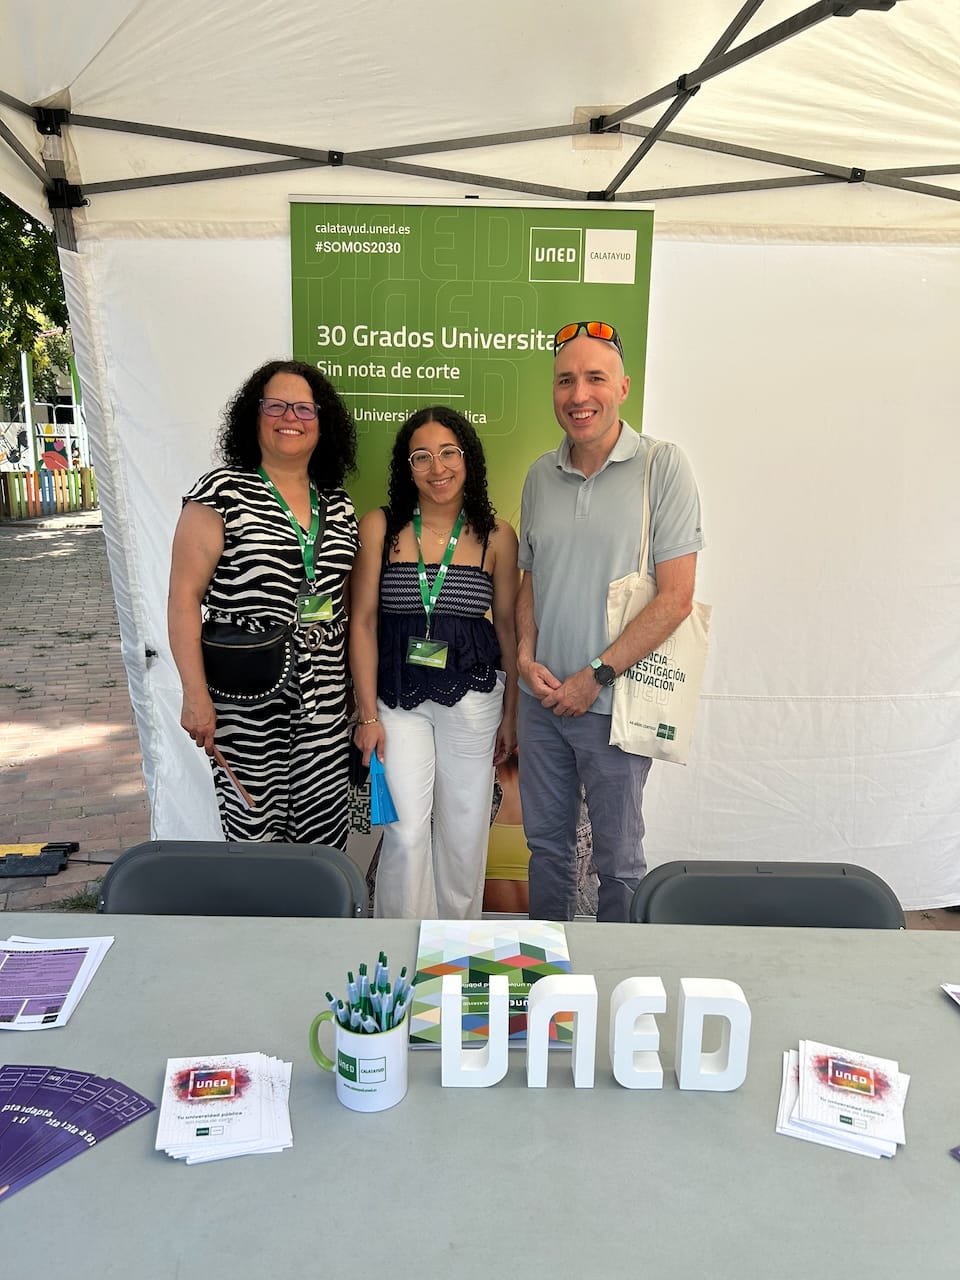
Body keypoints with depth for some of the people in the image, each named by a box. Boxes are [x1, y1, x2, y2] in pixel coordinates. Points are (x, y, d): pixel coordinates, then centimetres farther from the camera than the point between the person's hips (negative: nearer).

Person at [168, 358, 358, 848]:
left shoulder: (339, 508, 10)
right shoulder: (223, 493, -5)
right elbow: (184, 597, -7)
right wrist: (195, 694, -13)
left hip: (324, 698, 5)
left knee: (323, 832, 8)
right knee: (253, 832, 3)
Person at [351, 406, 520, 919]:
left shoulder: (496, 536, 1)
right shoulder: (379, 528, -2)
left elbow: (508, 625, 6)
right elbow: (363, 620, -2)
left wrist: (511, 713, 8)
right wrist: (368, 714, -6)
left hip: (472, 695, 2)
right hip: (397, 693, -1)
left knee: (464, 830, 10)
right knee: (406, 830, -7)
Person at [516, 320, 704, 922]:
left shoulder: (663, 467, -9)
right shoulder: (541, 475, 7)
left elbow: (676, 598, -13)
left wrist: (596, 675, -15)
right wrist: (526, 656, -2)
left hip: (614, 702, -4)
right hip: (542, 696, 5)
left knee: (618, 858, 11)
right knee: (546, 842, 18)